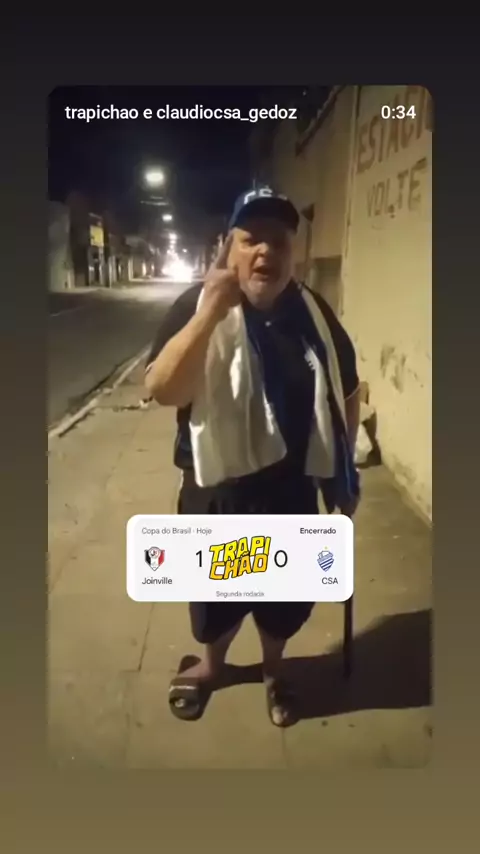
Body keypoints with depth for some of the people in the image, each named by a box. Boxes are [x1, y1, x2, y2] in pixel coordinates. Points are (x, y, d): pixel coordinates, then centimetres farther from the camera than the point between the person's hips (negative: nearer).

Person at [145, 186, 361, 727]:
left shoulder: (314, 313, -5)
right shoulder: (197, 305, -14)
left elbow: (347, 392, 6)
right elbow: (162, 391, -27)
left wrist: (341, 471, 8)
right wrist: (211, 312, -35)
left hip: (291, 489, 2)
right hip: (217, 486, -2)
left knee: (284, 591, 19)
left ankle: (272, 669, 49)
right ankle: (212, 662, 50)